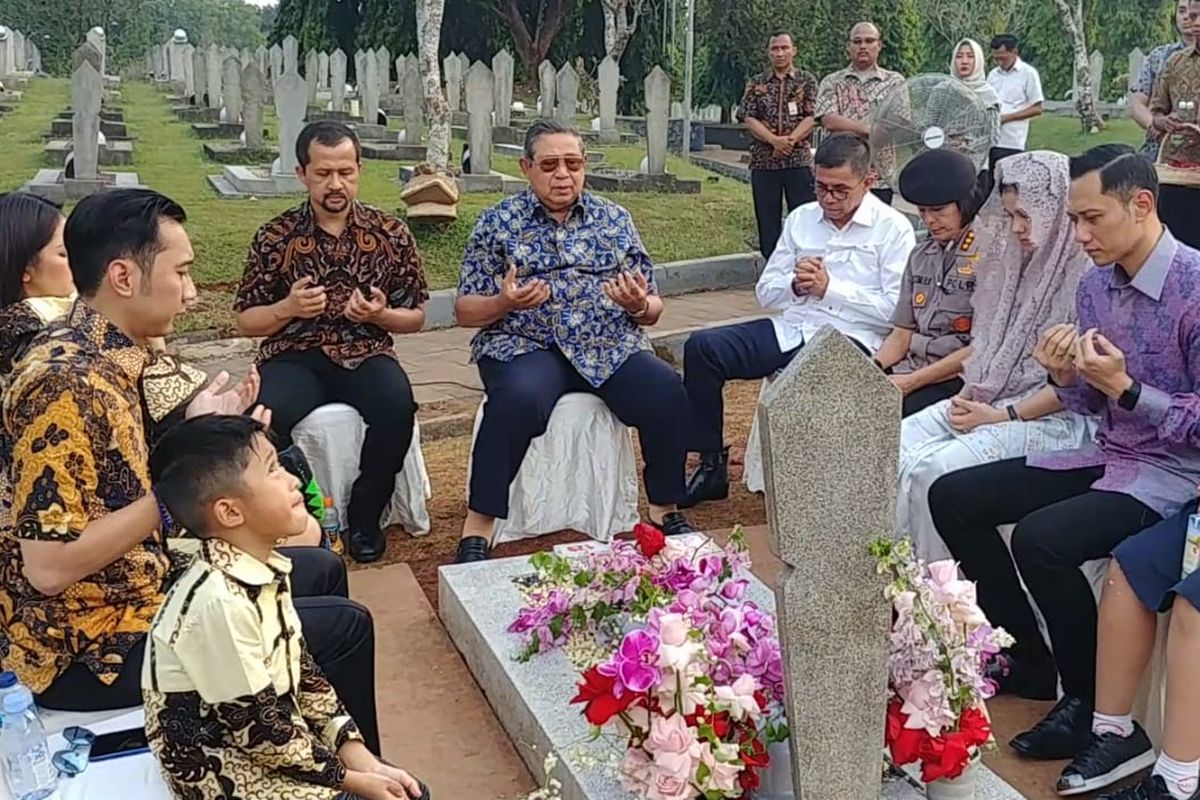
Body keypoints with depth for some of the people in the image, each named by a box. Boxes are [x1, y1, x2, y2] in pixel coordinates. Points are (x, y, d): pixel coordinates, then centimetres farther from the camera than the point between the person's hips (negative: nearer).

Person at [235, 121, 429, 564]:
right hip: (294, 355, -1)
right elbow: (245, 321, 8)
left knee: (397, 406, -32)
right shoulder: (275, 236, 3)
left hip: (366, 352, 1)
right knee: (265, 416, -33)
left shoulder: (391, 233, 5)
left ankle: (365, 516, -6)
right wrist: (287, 308, -12)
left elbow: (416, 316, 11)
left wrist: (380, 314, -10)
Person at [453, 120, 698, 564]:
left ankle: (665, 511, -5)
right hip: (526, 344, -2)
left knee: (666, 391, -26)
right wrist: (504, 302, -14)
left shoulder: (615, 219, 15)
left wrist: (641, 304, -8)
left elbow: (652, 310, 16)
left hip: (610, 344, 2)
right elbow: (464, 310, 7)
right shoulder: (498, 222, 10)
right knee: (517, 400, -36)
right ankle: (478, 527, -23)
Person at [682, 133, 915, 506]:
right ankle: (711, 464, -5)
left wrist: (829, 288, -11)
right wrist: (795, 285, -5)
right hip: (790, 329, 6)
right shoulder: (800, 219, 17)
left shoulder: (893, 228, 1)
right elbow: (766, 292, 17)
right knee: (701, 347, -12)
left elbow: (897, 311, -9)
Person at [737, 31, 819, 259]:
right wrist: (774, 140, -15)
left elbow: (812, 117, -3)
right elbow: (748, 118, 0)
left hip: (799, 160, -2)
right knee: (767, 221, 5)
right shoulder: (756, 84, 10)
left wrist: (790, 140, -17)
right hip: (763, 161, 2)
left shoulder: (807, 80, 7)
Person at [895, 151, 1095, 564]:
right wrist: (969, 392, 3)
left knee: (933, 468, -27)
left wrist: (1003, 415, -15)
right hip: (991, 401, 8)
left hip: (1054, 417, -8)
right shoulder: (1024, 261, 13)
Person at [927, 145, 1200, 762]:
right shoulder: (1096, 284, 5)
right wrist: (1066, 375, -11)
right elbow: (1091, 405, 10)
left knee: (1041, 538, -31)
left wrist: (1123, 387, -25)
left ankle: (1090, 702, -6)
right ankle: (1027, 658, 11)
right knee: (952, 498, 0)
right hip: (1108, 455, 8)